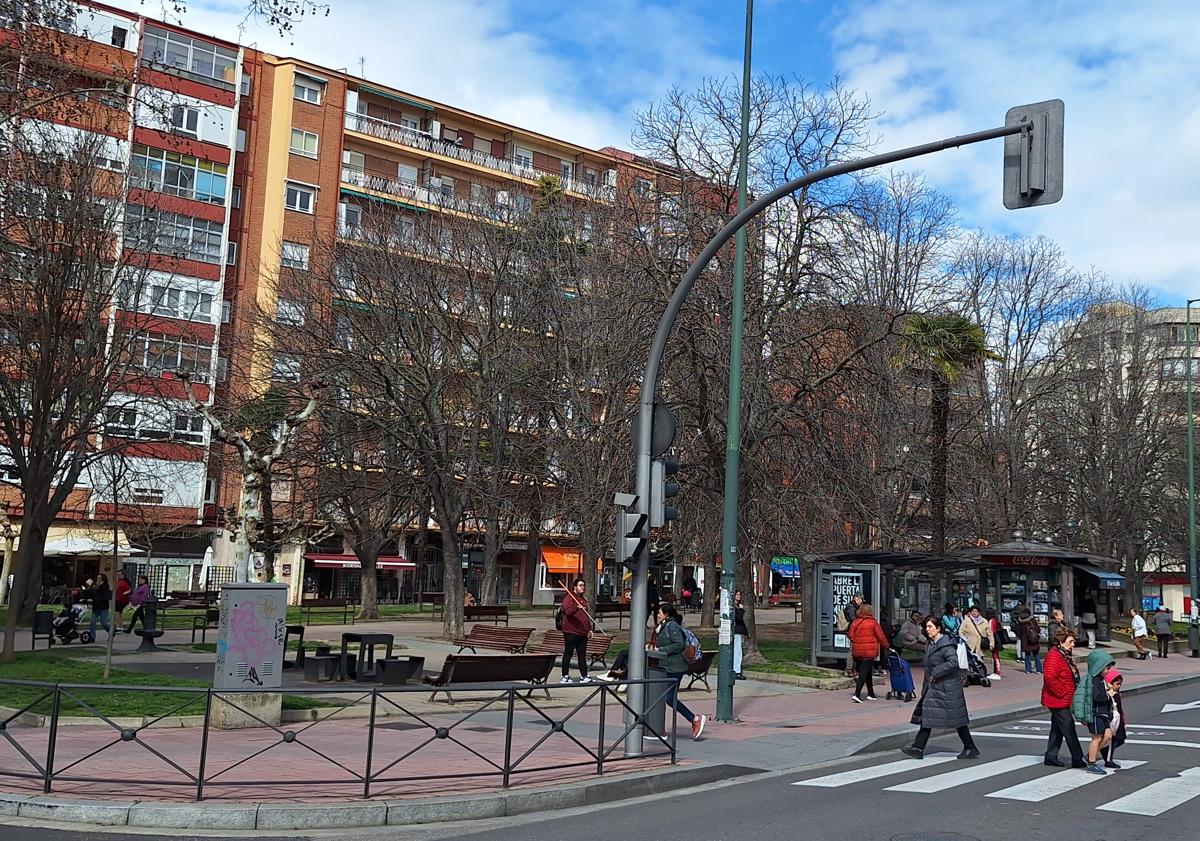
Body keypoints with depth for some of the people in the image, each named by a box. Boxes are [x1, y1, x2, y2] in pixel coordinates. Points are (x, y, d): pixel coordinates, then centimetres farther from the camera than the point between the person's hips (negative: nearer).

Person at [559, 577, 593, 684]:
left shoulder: (583, 599, 20)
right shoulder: (569, 598, -6)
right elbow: (567, 611, -23)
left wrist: (589, 629, 21)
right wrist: (576, 608, -41)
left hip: (582, 632, 8)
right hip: (571, 632, -8)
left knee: (582, 655, 8)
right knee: (568, 653, -1)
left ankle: (584, 677, 10)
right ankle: (565, 676, 4)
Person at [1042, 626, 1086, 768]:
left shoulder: (1064, 655, 14)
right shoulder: (1054, 656, -20)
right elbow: (1049, 677, -32)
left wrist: (1069, 693, 17)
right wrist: (1063, 692, -23)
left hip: (1063, 701, 10)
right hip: (1059, 702, -10)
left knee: (1057, 729, 15)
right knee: (1069, 729, -5)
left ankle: (1051, 756, 21)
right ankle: (1078, 759, -1)